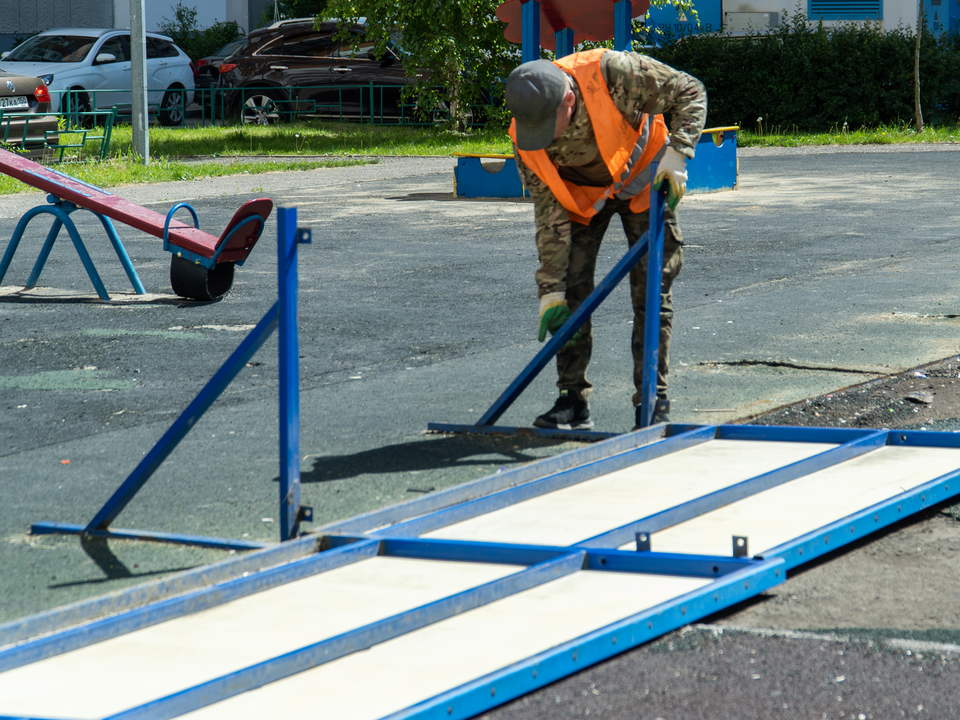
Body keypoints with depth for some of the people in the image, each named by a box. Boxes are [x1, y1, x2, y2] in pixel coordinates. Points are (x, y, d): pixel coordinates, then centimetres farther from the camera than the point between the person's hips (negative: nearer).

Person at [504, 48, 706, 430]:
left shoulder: (613, 73, -37)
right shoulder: (524, 139, -26)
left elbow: (690, 91, -22)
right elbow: (549, 214, -18)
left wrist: (676, 154, -33)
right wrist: (550, 289, -21)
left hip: (643, 182, -2)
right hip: (582, 194, 2)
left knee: (652, 291, -7)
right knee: (571, 290, -9)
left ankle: (653, 401, 0)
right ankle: (573, 398, 1)